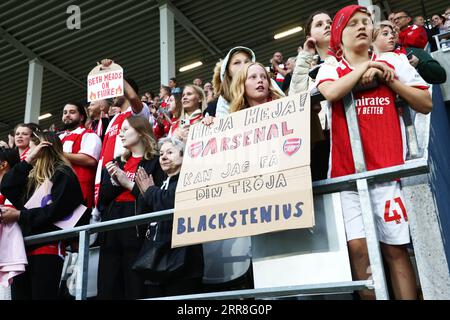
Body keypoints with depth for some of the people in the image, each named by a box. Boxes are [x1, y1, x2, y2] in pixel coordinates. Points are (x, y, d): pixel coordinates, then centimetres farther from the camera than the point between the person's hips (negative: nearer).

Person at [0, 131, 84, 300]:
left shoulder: (63, 174, -3)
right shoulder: (33, 176, 22)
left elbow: (55, 210, -15)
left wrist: (20, 215, -11)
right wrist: (27, 161, 3)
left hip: (48, 248, -8)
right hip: (25, 246, 8)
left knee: (42, 295, -7)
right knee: (18, 294, 7)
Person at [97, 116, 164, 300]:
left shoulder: (155, 161, 0)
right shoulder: (117, 163, 20)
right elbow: (102, 198, 16)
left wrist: (129, 184, -9)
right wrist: (115, 182, -2)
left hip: (137, 231, -6)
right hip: (111, 232, 6)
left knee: (135, 289, -3)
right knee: (107, 289, 7)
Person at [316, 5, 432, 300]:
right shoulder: (329, 70, 11)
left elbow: (426, 104, 10)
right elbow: (332, 93, -13)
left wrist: (390, 80, 0)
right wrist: (364, 67, -1)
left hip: (388, 168, 1)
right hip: (347, 171, 0)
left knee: (395, 248, 0)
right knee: (358, 246, -5)